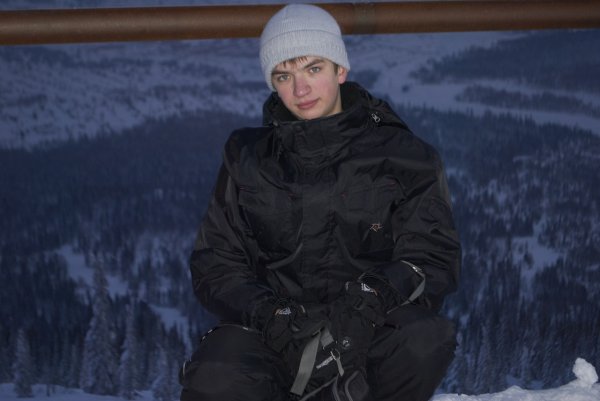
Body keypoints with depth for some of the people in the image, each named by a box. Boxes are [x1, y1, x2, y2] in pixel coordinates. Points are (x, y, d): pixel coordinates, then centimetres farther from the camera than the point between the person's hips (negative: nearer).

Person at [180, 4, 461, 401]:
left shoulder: (402, 155, 6)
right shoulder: (248, 158, 12)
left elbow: (435, 256, 1)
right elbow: (215, 263, 8)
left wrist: (372, 296, -21)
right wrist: (269, 313, -13)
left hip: (371, 332, 0)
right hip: (273, 330, 1)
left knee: (426, 340, -34)